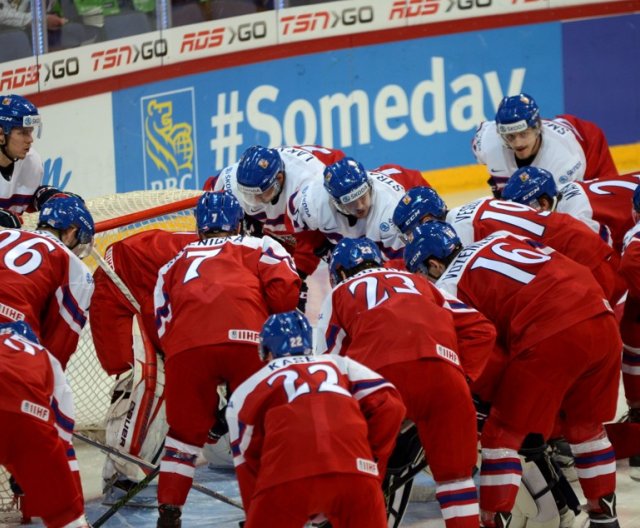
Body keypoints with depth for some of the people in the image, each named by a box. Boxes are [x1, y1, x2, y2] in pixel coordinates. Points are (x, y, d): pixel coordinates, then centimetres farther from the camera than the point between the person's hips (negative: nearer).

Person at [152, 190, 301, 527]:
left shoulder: (173, 265, 34)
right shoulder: (260, 246, 26)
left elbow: (163, 326, 25)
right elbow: (284, 289, 7)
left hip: (186, 346, 2)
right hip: (246, 338, -2)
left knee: (185, 431, 20)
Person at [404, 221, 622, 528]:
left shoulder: (447, 288, 6)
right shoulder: (498, 239, 25)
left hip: (551, 338, -7)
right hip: (603, 320, 7)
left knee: (503, 434, 6)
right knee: (587, 426, 25)